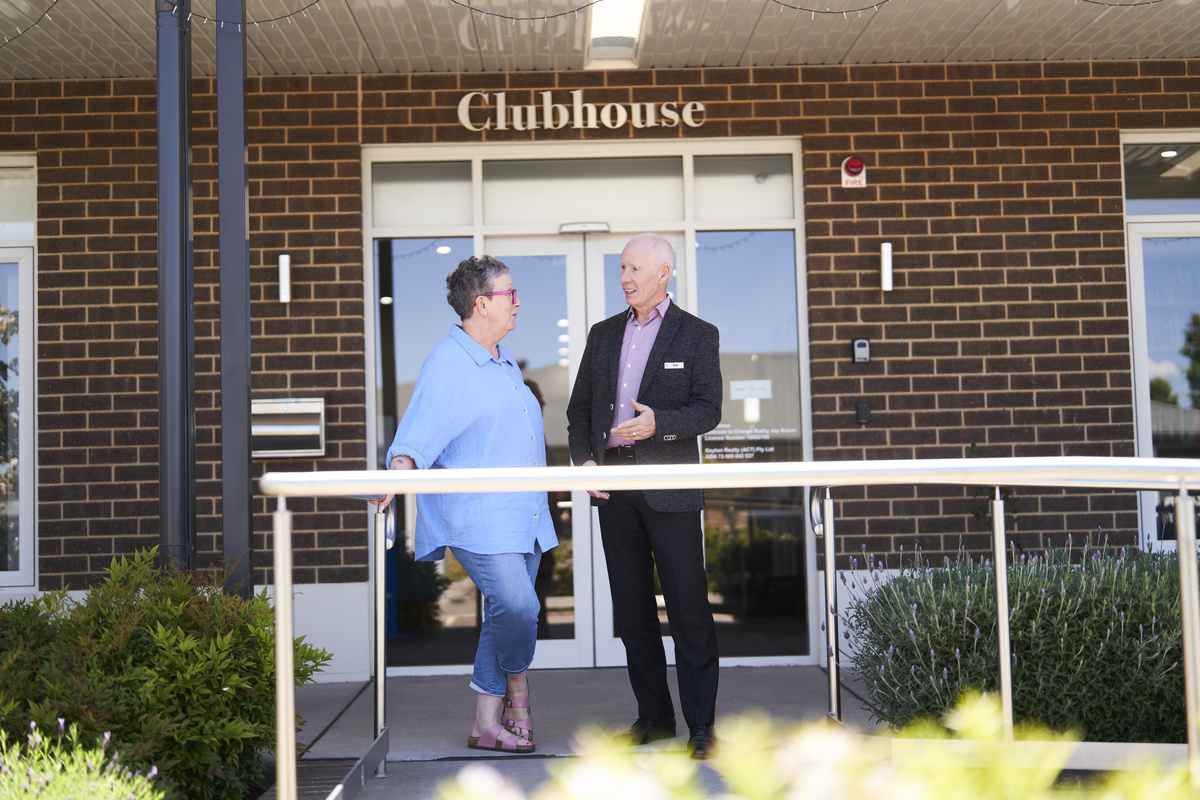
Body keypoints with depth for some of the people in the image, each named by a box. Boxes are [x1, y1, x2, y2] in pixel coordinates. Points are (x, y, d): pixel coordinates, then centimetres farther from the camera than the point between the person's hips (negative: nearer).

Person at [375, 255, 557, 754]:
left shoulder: (505, 362, 19)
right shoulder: (446, 364, -9)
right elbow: (419, 433, -18)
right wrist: (403, 464, -39)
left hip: (522, 516, 9)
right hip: (476, 518, -9)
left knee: (504, 615, 9)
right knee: (516, 605, -21)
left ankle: (487, 723, 18)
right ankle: (516, 684, 10)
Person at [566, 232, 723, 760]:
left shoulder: (697, 335, 3)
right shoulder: (603, 334, 15)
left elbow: (708, 410, -4)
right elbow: (579, 407, 16)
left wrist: (658, 422, -21)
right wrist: (583, 458, 0)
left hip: (669, 485, -5)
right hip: (612, 484, 5)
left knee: (688, 608, -6)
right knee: (632, 609, 10)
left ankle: (701, 725, 2)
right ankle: (653, 715, 21)